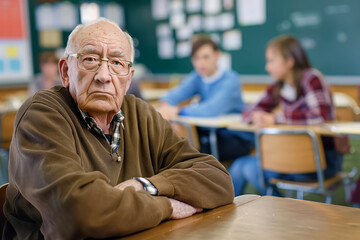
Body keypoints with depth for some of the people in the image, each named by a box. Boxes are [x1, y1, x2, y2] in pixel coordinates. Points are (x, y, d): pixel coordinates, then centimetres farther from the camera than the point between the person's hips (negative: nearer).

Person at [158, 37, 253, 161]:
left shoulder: (230, 80, -16)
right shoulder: (197, 78, 5)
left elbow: (212, 110, -31)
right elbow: (176, 93, -10)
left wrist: (178, 110, -28)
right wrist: (165, 106, -32)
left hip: (236, 138, -6)